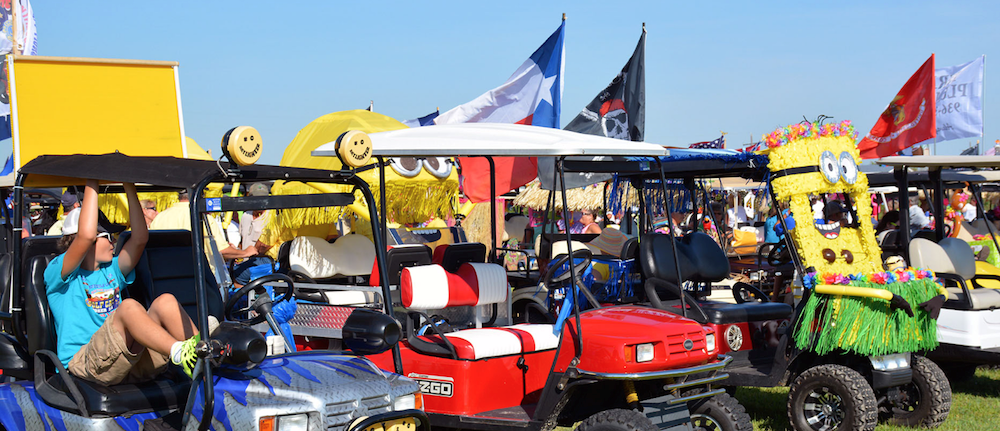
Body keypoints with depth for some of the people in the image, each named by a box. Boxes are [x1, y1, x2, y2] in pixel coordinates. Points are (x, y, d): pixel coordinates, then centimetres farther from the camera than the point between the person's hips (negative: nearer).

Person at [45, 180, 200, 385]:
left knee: (165, 301, -19)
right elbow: (86, 235, -11)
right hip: (84, 361, -5)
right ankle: (180, 353, -54)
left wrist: (129, 187, 7)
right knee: (129, 306, -32)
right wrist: (91, 184, -4)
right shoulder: (57, 274, 7)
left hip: (133, 364, 6)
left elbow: (140, 237, 11)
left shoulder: (111, 271, 27)